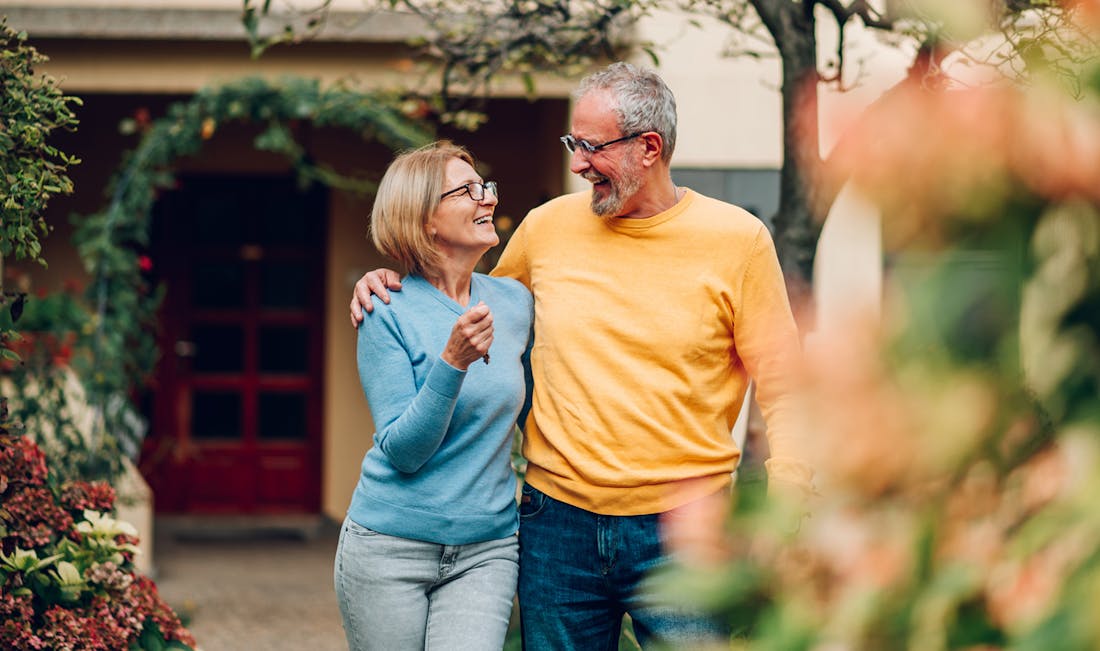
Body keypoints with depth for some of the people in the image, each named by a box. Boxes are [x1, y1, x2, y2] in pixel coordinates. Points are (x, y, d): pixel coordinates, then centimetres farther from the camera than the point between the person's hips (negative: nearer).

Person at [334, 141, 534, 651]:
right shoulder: (388, 313, -8)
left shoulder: (514, 302, 6)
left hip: (486, 552, 3)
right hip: (390, 550, -3)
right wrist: (453, 361, -25)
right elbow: (402, 451, -15)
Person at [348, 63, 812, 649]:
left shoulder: (736, 239, -3)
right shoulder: (548, 227, 5)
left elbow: (782, 393, -2)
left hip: (682, 527, -3)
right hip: (558, 524, 3)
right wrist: (392, 288, 7)